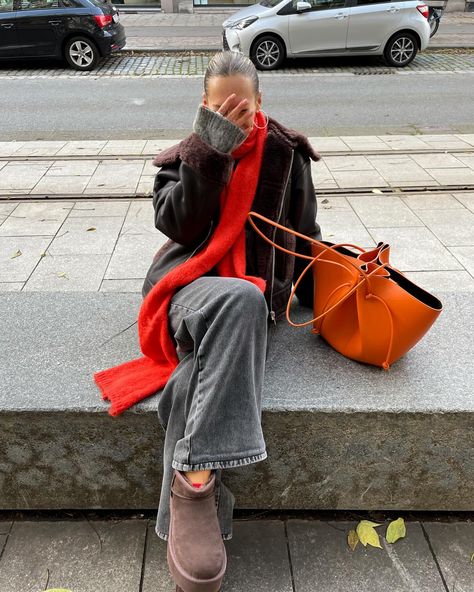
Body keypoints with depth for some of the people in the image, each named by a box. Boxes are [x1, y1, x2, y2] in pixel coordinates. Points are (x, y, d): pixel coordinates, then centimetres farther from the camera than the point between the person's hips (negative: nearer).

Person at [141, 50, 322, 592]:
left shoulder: (287, 155, 13)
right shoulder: (186, 155, 13)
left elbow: (305, 237, 18)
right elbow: (178, 224, -6)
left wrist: (322, 300, 10)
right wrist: (210, 150, -12)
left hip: (254, 293, 1)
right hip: (192, 281, -1)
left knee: (204, 367, -34)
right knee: (239, 301, -38)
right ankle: (198, 479, -40)